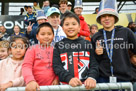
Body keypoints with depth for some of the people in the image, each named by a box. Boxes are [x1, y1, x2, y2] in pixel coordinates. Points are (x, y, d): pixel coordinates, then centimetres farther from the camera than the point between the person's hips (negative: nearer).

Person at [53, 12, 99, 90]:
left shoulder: (88, 44, 8)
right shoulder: (59, 46, 6)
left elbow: (94, 64, 1)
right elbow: (57, 66, -3)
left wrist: (91, 77, -18)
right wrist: (69, 78, -19)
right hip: (66, 85, -1)